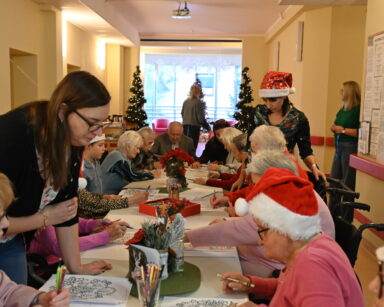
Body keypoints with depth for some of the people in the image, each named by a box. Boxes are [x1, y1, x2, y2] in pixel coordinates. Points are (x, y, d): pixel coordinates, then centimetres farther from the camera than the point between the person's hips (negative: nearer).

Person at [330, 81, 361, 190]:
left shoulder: (358, 109, -13)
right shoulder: (343, 109, 14)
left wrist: (343, 130, -17)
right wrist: (334, 128, 5)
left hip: (350, 148, -9)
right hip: (339, 147, 9)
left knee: (348, 183, -2)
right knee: (334, 180, 13)